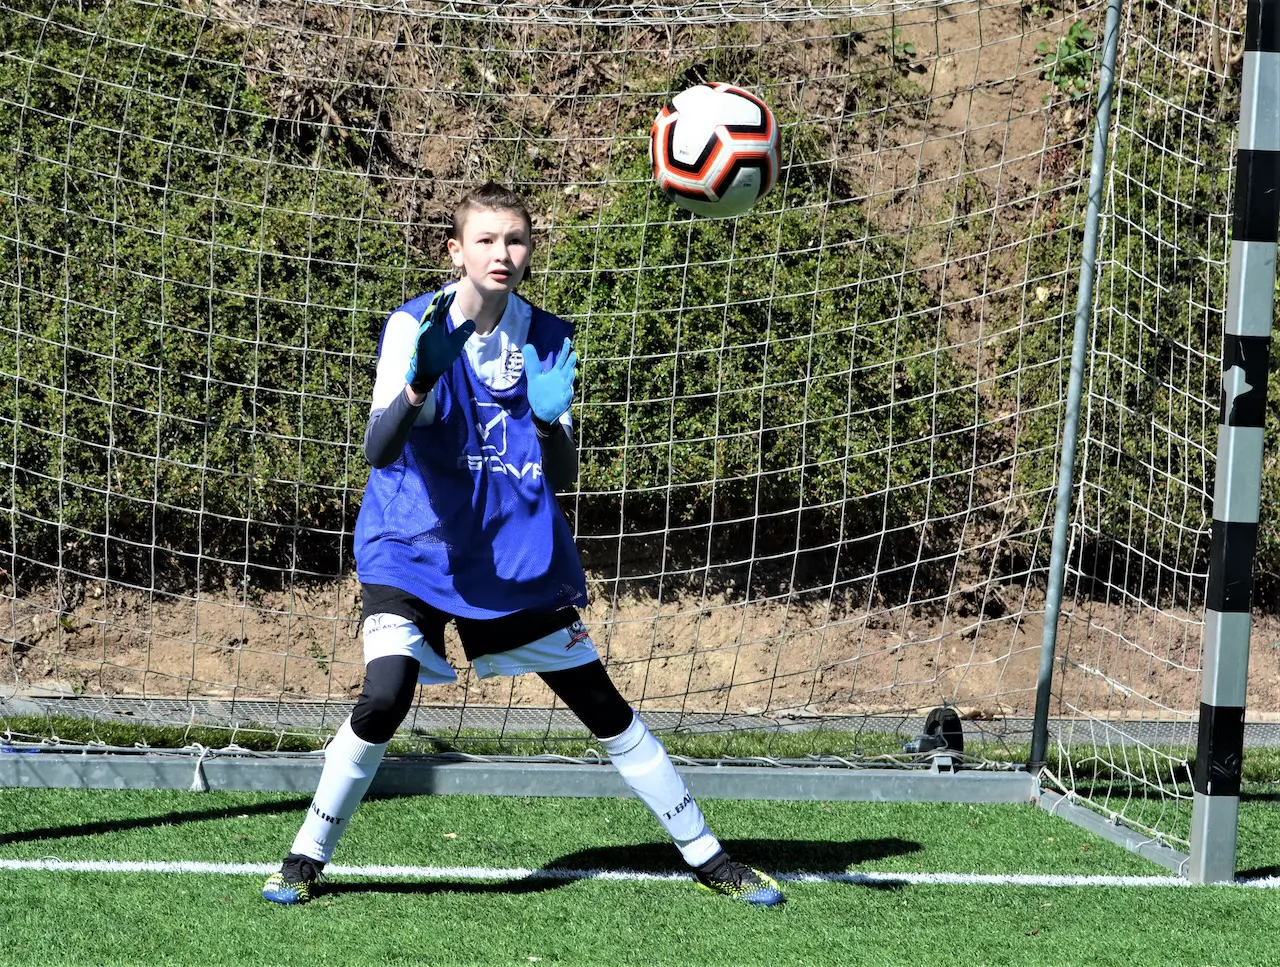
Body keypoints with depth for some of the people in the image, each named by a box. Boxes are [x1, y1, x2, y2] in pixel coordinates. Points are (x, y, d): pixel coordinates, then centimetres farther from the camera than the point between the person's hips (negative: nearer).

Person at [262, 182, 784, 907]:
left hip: (522, 560, 3)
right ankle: (307, 858, -3)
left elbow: (563, 476, -1)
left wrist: (550, 421, -23)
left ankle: (706, 855, 15)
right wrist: (416, 389, -42)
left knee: (601, 701, 4)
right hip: (416, 549, -3)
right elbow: (379, 450, -22)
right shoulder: (417, 326, -11)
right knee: (385, 697, -22)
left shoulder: (548, 341, 1)